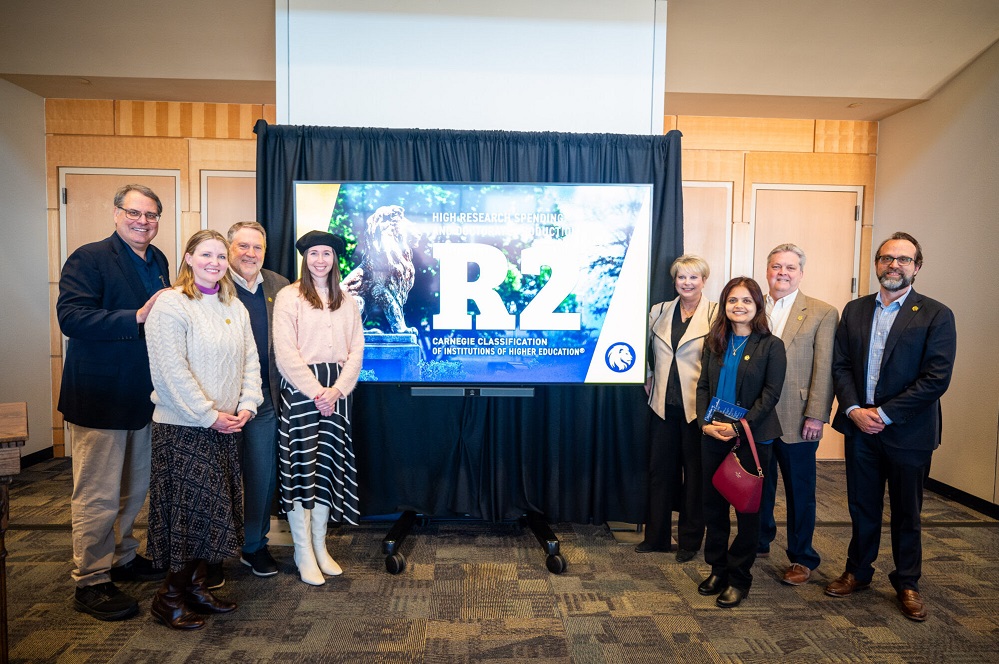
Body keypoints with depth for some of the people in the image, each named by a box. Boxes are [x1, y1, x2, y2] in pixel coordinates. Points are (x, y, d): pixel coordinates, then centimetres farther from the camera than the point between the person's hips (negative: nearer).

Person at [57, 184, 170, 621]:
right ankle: (90, 583, 17)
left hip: (144, 396, 8)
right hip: (100, 398, -7)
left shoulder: (157, 262, 13)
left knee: (135, 488, 19)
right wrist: (136, 318, -27)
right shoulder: (88, 259, -9)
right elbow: (71, 317, -22)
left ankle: (123, 558, 36)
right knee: (98, 495, 2)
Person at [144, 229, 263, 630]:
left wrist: (247, 406, -3)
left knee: (215, 507, 12)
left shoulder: (235, 307, 11)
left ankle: (197, 585, 27)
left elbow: (250, 360, 10)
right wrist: (209, 415, -15)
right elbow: (171, 370, -16)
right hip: (182, 427, -6)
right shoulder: (170, 304, -10)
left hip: (226, 427, 7)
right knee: (187, 507, 0)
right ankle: (170, 596, 18)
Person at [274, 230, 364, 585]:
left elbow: (356, 350, 7)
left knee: (327, 466, 8)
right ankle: (303, 552, 12)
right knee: (301, 467, -1)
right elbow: (285, 352, -9)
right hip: (300, 390, -4)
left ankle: (320, 546, 20)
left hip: (337, 393, 4)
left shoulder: (346, 302, 12)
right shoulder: (289, 296, -2)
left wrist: (338, 389, -7)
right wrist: (316, 391, -12)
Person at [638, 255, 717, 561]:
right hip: (664, 404, 4)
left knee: (694, 473, 9)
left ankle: (690, 540, 26)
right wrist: (649, 378, 10)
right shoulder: (659, 312, 8)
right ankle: (656, 536, 27)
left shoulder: (716, 315, -7)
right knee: (659, 470, 12)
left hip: (696, 407, -4)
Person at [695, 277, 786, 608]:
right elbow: (703, 387, 6)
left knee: (747, 507, 7)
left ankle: (739, 578, 21)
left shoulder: (771, 345, -5)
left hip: (752, 438, -4)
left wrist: (739, 426, -17)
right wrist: (706, 423, -9)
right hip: (713, 436, 4)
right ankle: (717, 569, 27)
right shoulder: (714, 342, 7)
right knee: (713, 503, 11)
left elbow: (770, 394, -10)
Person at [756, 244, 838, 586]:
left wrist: (816, 416, -12)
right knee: (759, 486, 17)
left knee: (800, 492, 10)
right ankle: (759, 541, 37)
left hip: (796, 420, -3)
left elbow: (824, 368, -7)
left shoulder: (822, 313, -3)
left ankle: (802, 558, 26)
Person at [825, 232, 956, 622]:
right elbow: (840, 365, 4)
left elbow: (937, 378, -13)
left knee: (906, 513, 12)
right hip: (859, 426, 3)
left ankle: (907, 584, 30)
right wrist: (854, 410, -10)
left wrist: (884, 414, -16)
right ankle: (858, 572, 31)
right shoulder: (854, 311, 6)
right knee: (862, 508, 15)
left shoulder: (936, 316, -6)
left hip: (908, 432, -3)